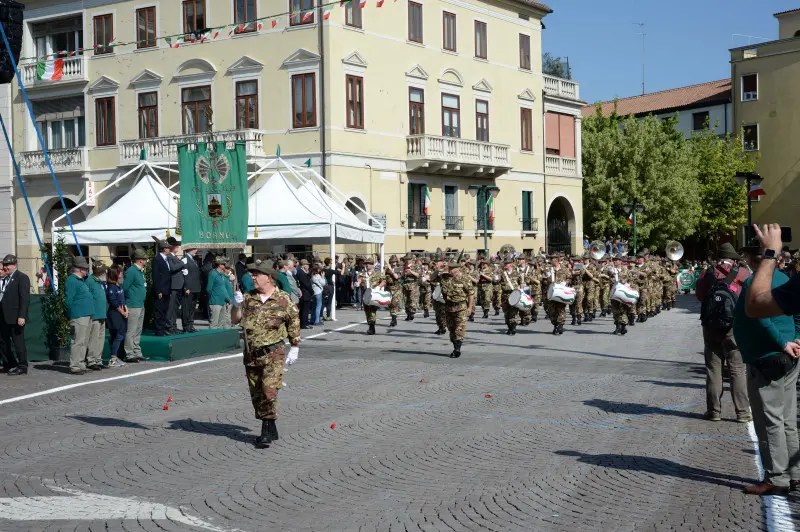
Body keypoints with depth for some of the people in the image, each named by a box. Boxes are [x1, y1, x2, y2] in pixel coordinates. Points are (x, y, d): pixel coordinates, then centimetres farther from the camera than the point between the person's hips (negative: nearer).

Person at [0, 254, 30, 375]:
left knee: (18, 342, -3)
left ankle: (22, 367, 5)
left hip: (15, 318, -8)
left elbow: (25, 298, -15)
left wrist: (21, 316, -21)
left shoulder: (22, 278, -8)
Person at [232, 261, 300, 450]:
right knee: (256, 394, 10)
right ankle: (270, 430, 22)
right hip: (251, 354, 5)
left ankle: (266, 431, -6)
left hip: (273, 354, -5)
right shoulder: (248, 298, 7)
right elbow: (236, 320, 6)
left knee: (269, 391, -14)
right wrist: (237, 304, -12)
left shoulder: (283, 299, -3)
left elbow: (294, 323, 5)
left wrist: (294, 348, 3)